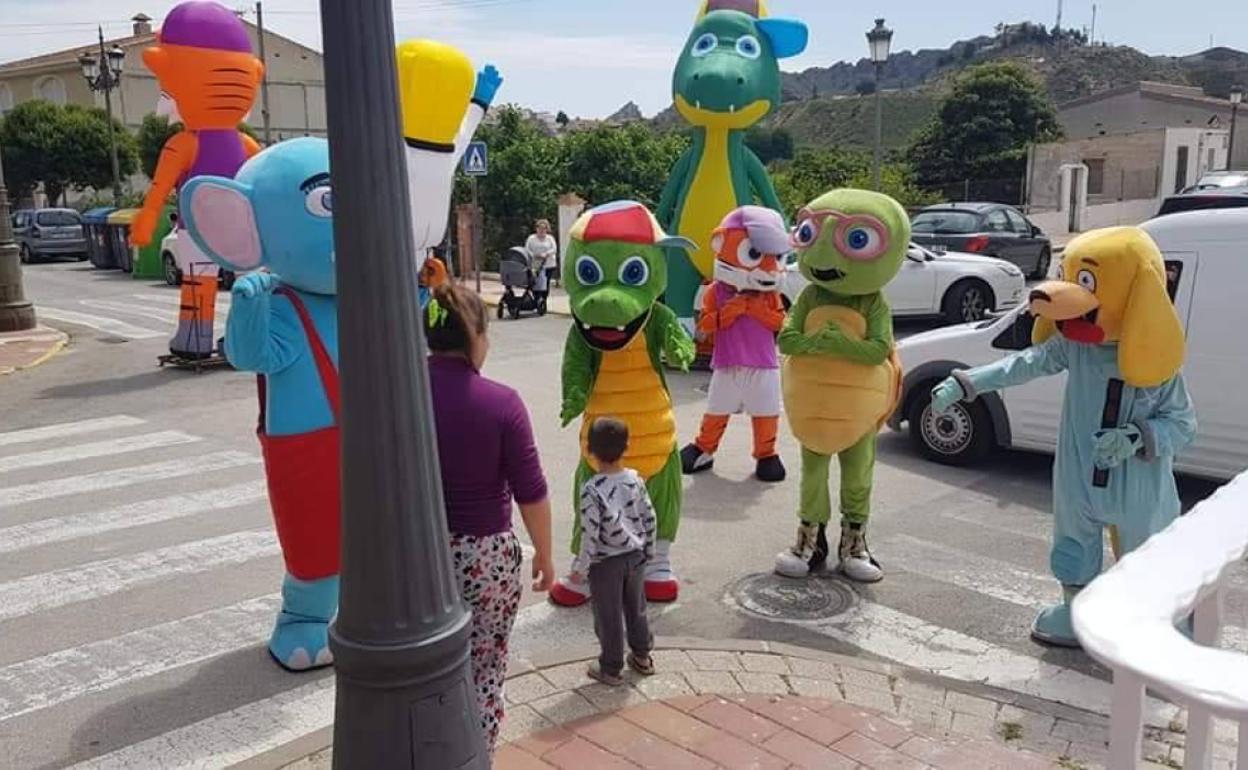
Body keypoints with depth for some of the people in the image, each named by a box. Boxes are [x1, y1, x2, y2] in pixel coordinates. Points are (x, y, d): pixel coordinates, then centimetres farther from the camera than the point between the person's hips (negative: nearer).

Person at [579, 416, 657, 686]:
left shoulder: (592, 490, -23)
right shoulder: (636, 479, -7)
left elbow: (590, 532, -21)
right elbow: (649, 518, 0)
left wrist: (581, 565, -9)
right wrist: (648, 549, 14)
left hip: (605, 562, -5)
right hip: (635, 555, 5)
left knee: (608, 616, 10)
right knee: (636, 608, 22)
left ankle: (611, 668, 23)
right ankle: (642, 656, 37)